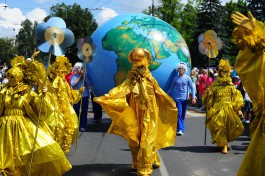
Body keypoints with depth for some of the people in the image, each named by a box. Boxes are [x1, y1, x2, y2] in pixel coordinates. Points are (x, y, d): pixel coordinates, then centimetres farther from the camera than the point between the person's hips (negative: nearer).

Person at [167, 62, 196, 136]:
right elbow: (171, 88, 15)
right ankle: (180, 129, -14)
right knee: (179, 114, -10)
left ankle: (180, 128, 20)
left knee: (183, 115, 7)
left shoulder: (187, 78, 3)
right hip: (177, 98, -1)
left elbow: (192, 88, 3)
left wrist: (193, 97, -6)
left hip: (185, 99, 1)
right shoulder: (175, 78, 5)